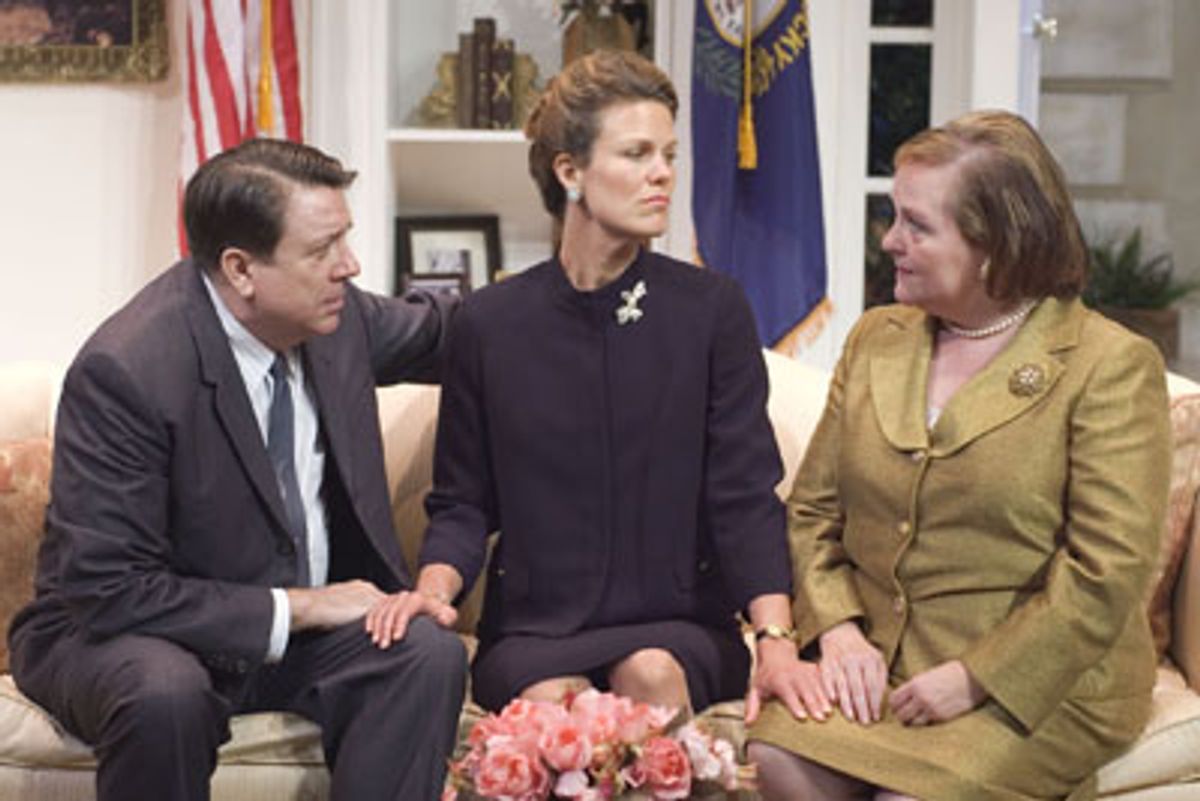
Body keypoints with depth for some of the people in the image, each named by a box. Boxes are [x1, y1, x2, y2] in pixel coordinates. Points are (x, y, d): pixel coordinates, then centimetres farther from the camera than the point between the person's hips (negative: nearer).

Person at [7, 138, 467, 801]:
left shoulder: (336, 315, -6)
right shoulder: (125, 372, -25)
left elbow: (433, 331, 19)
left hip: (302, 621, 5)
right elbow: (108, 591, -25)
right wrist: (295, 608, -23)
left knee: (429, 653, -23)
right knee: (164, 695, -38)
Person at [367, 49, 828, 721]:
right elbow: (463, 503, 9)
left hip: (682, 628, 1)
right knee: (551, 699, -33)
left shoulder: (712, 309, 3)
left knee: (652, 673, -32)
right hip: (532, 635, -1)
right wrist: (431, 590, -13)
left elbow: (745, 494, -1)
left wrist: (776, 640, -15)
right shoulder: (492, 324, 5)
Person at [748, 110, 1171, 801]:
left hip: (1031, 684, -4)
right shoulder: (877, 339, 12)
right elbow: (813, 510, 12)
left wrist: (975, 677, -16)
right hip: (877, 660, 4)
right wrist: (838, 630, -5)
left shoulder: (1110, 366, -7)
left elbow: (1110, 569, -13)